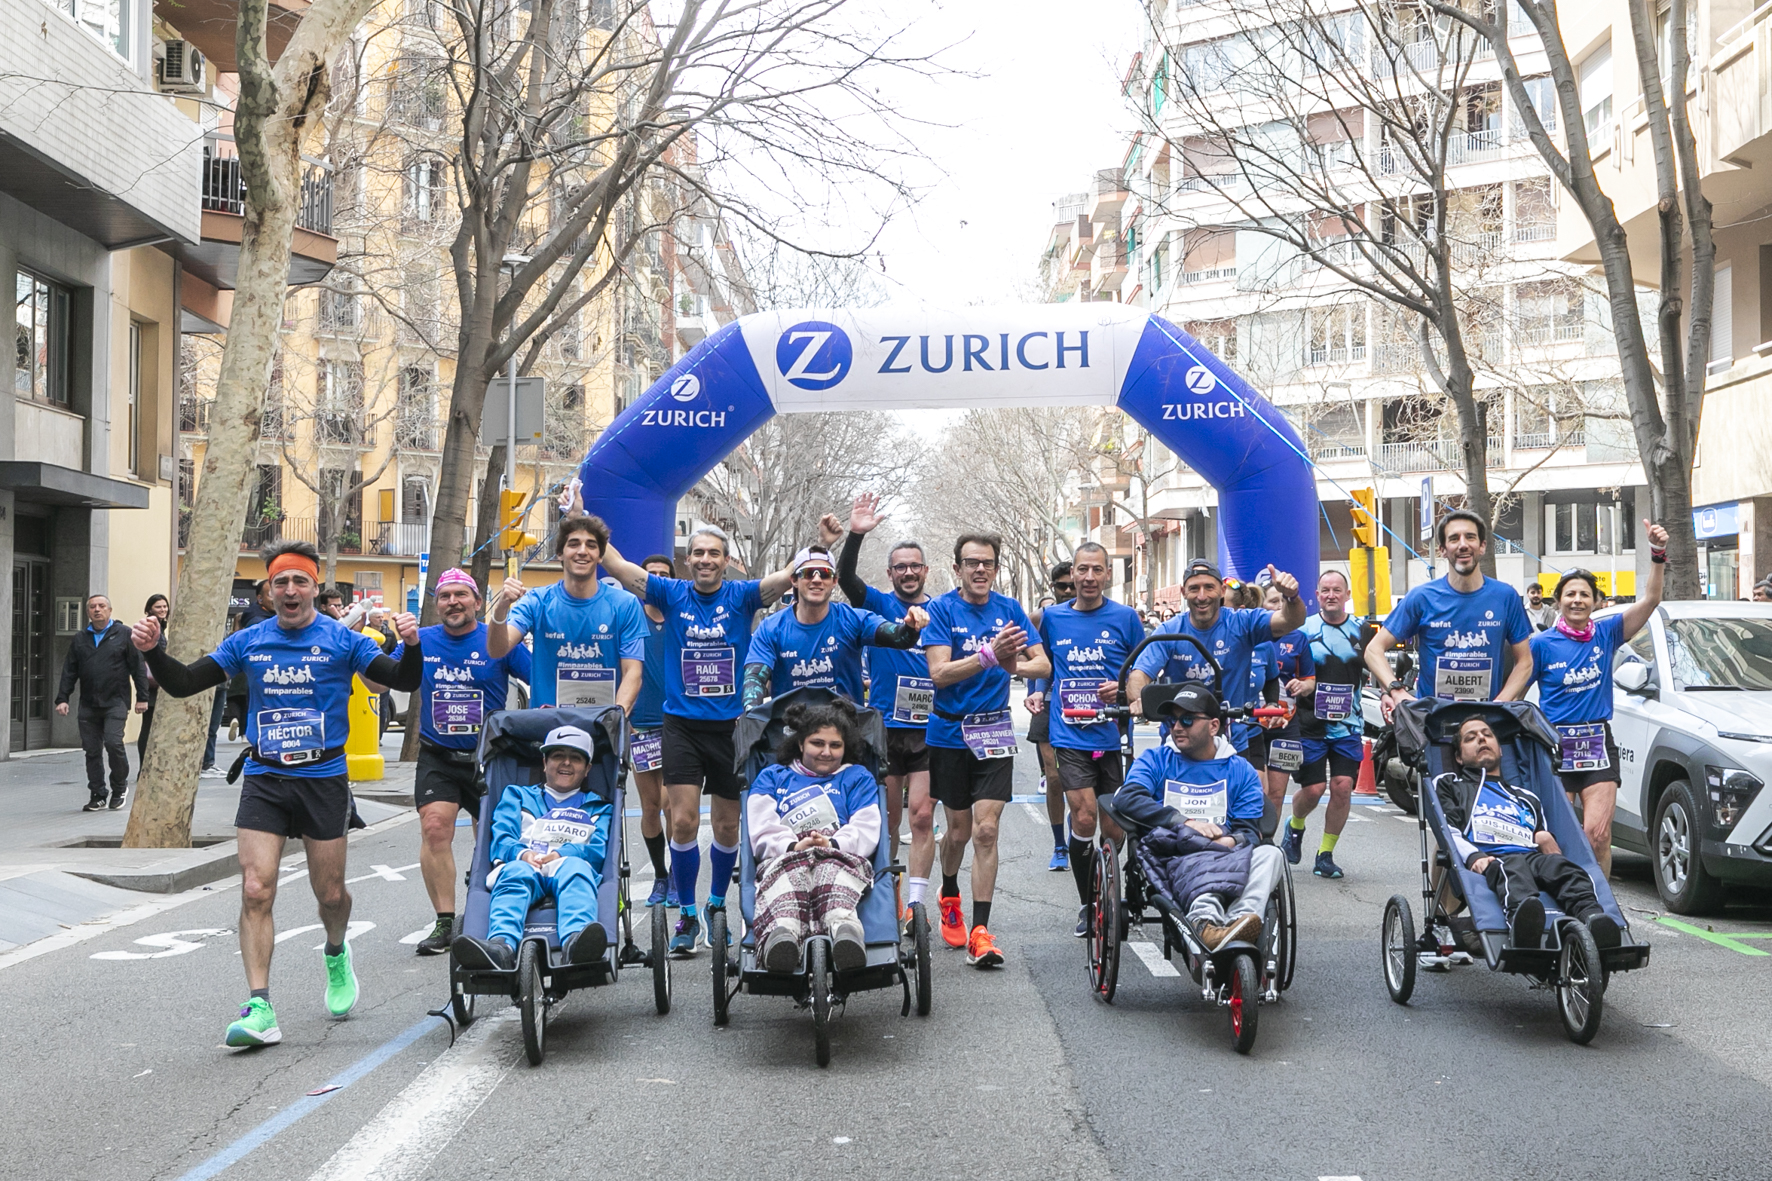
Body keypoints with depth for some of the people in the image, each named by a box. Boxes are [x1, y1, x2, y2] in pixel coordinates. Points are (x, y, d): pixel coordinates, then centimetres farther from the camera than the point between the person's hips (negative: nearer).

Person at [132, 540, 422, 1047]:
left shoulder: (341, 639, -1)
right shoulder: (248, 642, 5)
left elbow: (404, 681, -6)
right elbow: (183, 684, 6)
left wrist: (411, 646, -26)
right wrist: (153, 651, -13)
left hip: (323, 779, -1)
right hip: (263, 780, 1)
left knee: (330, 893, 9)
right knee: (255, 891, -11)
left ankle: (336, 956, 42)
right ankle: (260, 1009, -10)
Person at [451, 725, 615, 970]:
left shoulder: (598, 807, 31)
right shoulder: (518, 795, 33)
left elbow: (600, 849, 11)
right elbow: (500, 838, 15)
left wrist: (562, 853, -9)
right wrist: (521, 853, -9)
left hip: (571, 867, -1)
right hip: (525, 866, 1)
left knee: (575, 867, -38)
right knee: (515, 872, -37)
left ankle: (575, 942, -69)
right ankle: (501, 947, -66)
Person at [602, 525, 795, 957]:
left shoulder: (742, 595, 0)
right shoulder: (672, 594, 1)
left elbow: (790, 575, -9)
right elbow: (617, 565, -3)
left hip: (731, 727, 0)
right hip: (681, 726, 0)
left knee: (727, 827, 9)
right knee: (683, 821, -8)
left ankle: (717, 906, 31)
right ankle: (687, 916, 7)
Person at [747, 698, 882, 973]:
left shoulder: (857, 777, 30)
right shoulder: (772, 777, 31)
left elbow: (867, 831, 12)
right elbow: (762, 831, 12)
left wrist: (833, 844, -10)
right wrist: (792, 846, -10)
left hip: (842, 857, 0)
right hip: (783, 859, 0)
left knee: (833, 871, -40)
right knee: (786, 879, -39)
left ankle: (844, 930, -72)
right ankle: (781, 934, -71)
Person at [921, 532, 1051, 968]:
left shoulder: (1009, 609, 3)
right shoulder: (942, 609, -6)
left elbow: (1044, 664, -1)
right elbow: (939, 673, -17)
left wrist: (1015, 666, -24)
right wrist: (989, 656, -32)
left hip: (993, 731, 1)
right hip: (950, 731, -1)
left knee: (985, 830, -9)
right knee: (959, 829, 10)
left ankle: (979, 931, -6)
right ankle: (949, 895, 40)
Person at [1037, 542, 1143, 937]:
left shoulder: (1125, 617, 1)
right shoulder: (1052, 617, 6)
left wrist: (1124, 688, -12)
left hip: (1113, 737, 0)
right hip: (1069, 736, 0)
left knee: (1114, 827, 3)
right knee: (1084, 818, -11)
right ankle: (1087, 903, 5)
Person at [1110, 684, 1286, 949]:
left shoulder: (1241, 770, 21)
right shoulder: (1155, 759, 18)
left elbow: (1250, 830, 12)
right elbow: (1127, 798, -2)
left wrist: (1232, 841, -14)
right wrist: (1185, 822, -13)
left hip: (1226, 851, 3)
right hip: (1172, 855, -2)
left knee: (1269, 854, -30)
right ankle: (1207, 919, -66)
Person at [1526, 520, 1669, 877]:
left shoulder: (1606, 634, 5)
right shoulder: (1543, 644, -1)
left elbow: (1651, 600, -4)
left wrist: (1658, 554, -16)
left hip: (1599, 745, 2)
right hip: (1555, 747, -2)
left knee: (1597, 834, -8)